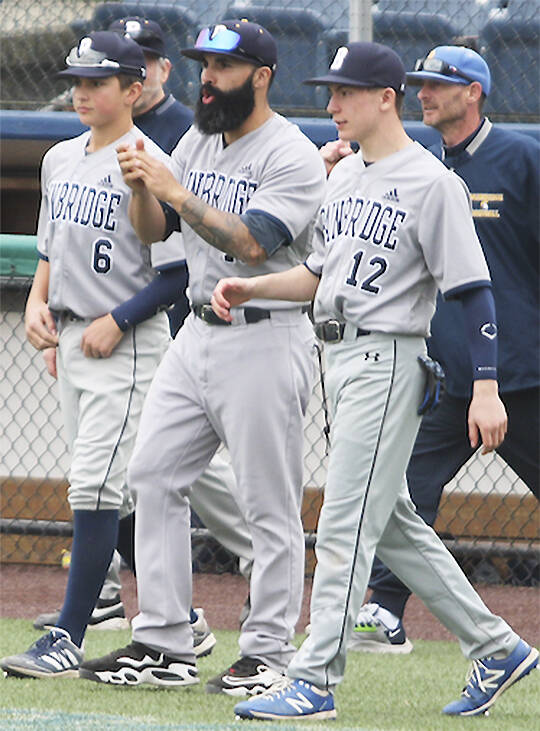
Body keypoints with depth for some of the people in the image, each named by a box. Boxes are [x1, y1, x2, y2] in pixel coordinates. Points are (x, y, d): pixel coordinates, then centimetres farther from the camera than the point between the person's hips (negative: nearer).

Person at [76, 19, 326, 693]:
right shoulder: (197, 142, 12)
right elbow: (152, 232, 11)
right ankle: (162, 644, 9)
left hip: (266, 340, -8)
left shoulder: (292, 156, -12)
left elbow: (250, 243, -24)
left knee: (269, 505, -3)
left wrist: (176, 192, -28)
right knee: (153, 476, 5)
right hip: (197, 334, 8)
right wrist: (141, 187, -9)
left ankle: (267, 655, 3)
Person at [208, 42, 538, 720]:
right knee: (394, 524, 14)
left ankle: (314, 682, -9)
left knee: (346, 525, -10)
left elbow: (473, 289, -14)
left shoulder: (431, 182, -12)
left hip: (389, 360, -9)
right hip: (340, 359, 9)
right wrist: (251, 287, 7)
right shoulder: (344, 175, 14)